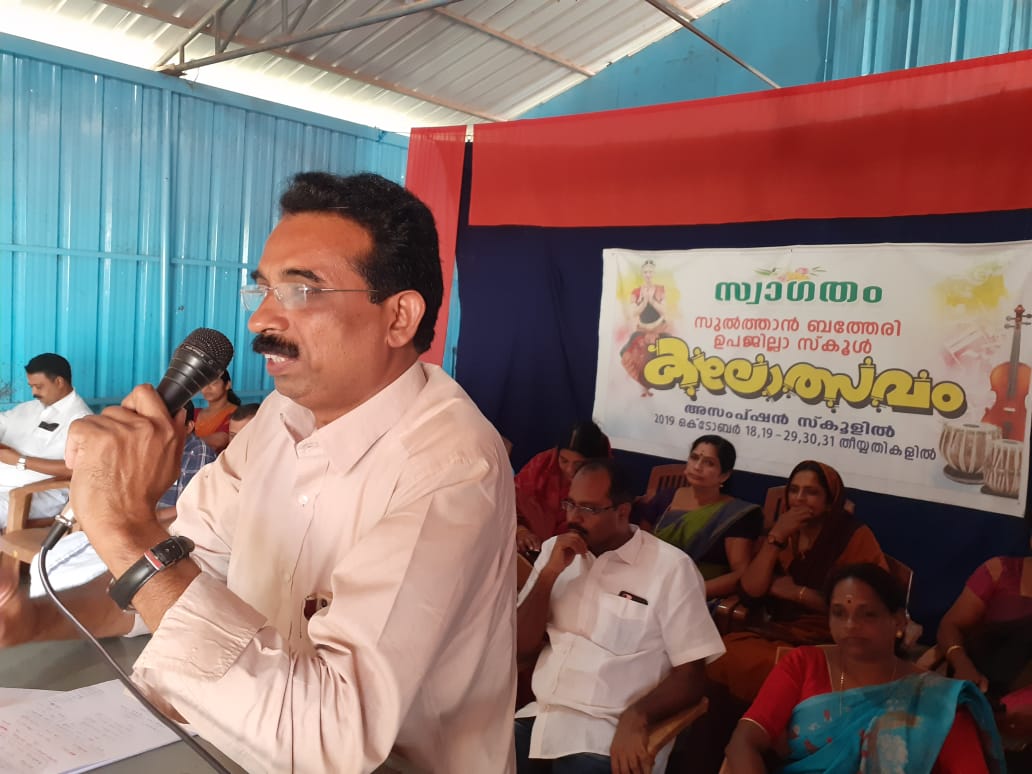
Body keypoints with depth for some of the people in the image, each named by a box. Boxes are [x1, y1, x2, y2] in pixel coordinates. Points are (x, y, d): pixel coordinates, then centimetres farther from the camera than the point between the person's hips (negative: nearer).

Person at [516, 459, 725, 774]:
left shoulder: (671, 567, -7)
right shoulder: (554, 550, 9)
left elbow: (690, 676, -6)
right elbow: (522, 647, 4)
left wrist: (636, 715, -22)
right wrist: (549, 574, -8)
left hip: (610, 732, -4)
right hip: (541, 715, 4)